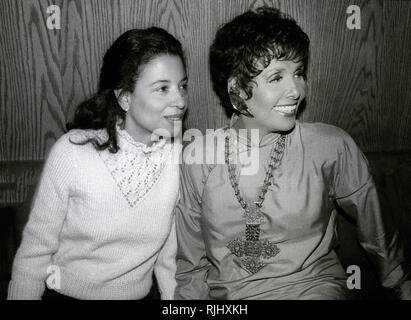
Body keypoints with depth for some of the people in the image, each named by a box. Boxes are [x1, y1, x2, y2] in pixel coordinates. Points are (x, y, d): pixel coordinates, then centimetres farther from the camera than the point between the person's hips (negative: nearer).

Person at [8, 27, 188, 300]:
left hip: (138, 294, 2)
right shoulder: (73, 152, -19)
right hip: (65, 292, -1)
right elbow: (35, 252, -8)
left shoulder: (181, 157, -12)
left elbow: (169, 259, -2)